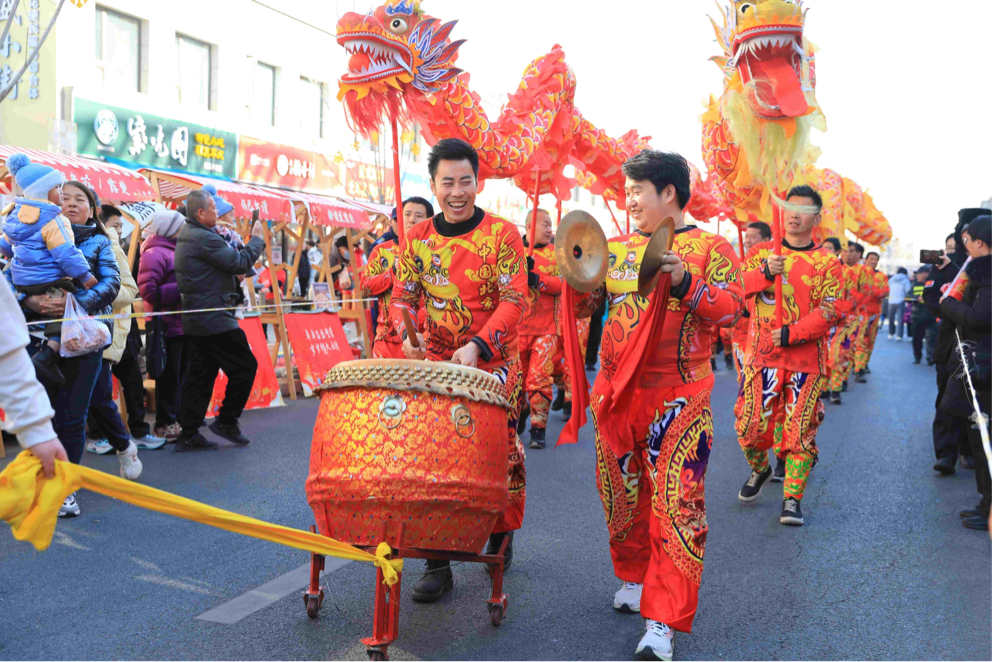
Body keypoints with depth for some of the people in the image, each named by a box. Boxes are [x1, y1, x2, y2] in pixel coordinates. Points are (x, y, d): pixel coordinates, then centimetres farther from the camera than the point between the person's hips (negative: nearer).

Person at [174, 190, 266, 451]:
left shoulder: (185, 236, 16)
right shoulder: (205, 239, -18)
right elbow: (241, 262, -16)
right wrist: (256, 239, -1)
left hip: (194, 320, 10)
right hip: (214, 320, -10)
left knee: (199, 375, 12)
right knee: (245, 366, 0)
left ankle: (188, 434, 13)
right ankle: (226, 420, 7)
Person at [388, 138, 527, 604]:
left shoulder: (501, 234, -8)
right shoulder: (417, 239, 3)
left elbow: (514, 300, -13)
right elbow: (402, 296, 6)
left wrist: (477, 346, -26)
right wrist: (408, 334, -15)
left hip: (493, 362, -2)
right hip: (437, 362, 3)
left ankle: (501, 538, 33)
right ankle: (438, 561, 7)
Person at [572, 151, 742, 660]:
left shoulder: (711, 248, 0)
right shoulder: (616, 248, 12)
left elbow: (729, 311, -11)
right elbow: (582, 306, 11)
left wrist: (686, 283, -28)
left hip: (678, 398, -5)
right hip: (615, 390, 5)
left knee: (675, 504, -7)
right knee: (621, 495, 14)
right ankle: (634, 578, 36)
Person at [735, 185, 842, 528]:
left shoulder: (828, 262, 4)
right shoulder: (762, 252, 10)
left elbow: (829, 312, -5)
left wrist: (790, 334, -15)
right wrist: (765, 272, -21)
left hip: (807, 361, -1)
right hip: (762, 355, 1)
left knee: (800, 430, -2)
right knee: (751, 424, 1)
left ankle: (792, 500, 8)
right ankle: (759, 469, 31)